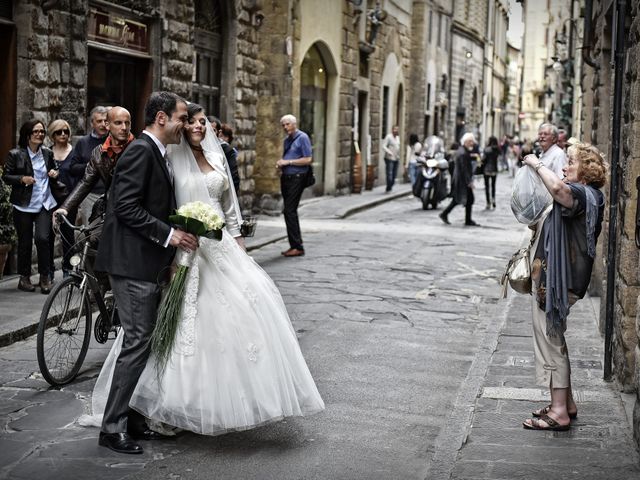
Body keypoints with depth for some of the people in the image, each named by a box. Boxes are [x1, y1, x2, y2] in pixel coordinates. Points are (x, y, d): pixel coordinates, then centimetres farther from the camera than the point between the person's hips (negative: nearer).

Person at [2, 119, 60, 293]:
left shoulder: (48, 153, 8)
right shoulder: (15, 154, -3)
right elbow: (5, 177, -1)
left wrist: (54, 174, 1)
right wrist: (22, 179, -17)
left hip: (44, 204, 2)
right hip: (24, 206, -2)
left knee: (43, 238, -12)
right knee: (25, 242, 5)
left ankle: (45, 277, 0)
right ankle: (24, 277, 20)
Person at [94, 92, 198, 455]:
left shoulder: (157, 153, 17)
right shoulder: (141, 151, -14)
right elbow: (126, 207, -21)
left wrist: (178, 234, 11)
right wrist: (169, 234, -19)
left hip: (149, 265, 10)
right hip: (134, 264, -10)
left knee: (144, 342, 13)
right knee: (138, 343, -7)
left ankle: (133, 418, 21)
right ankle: (113, 428, 1)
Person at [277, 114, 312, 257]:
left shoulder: (302, 138, -7)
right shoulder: (287, 140, 17)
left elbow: (308, 159, -14)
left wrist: (288, 162, -15)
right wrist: (280, 164, 6)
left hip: (297, 178, -9)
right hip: (286, 178, 9)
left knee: (290, 211, -13)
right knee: (289, 212, 10)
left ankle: (297, 247, -10)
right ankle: (294, 245, 18)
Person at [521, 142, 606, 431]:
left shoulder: (581, 194, -17)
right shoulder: (583, 196, 18)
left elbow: (558, 188, -41)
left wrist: (537, 164, -26)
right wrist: (540, 225, 16)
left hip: (555, 280, -11)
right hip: (550, 278, 11)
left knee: (550, 340, -7)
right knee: (553, 340, 18)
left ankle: (559, 412, -3)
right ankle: (566, 404, 28)